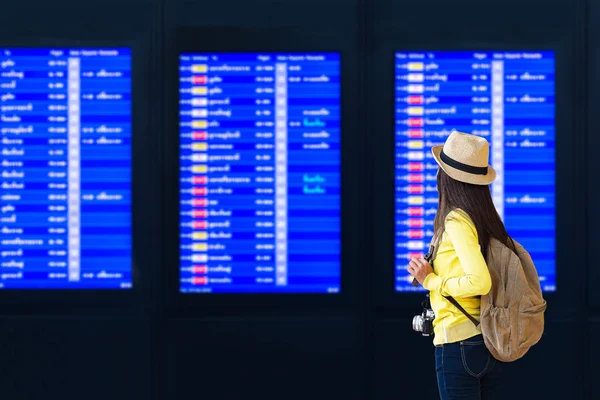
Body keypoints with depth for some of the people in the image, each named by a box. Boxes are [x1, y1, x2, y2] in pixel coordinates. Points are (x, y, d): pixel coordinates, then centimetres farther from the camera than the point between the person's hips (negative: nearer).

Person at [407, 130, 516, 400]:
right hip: (489, 342, 8)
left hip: (459, 342, -8)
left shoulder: (456, 221, -14)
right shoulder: (488, 220, 8)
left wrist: (430, 281, -11)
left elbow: (480, 282, -23)